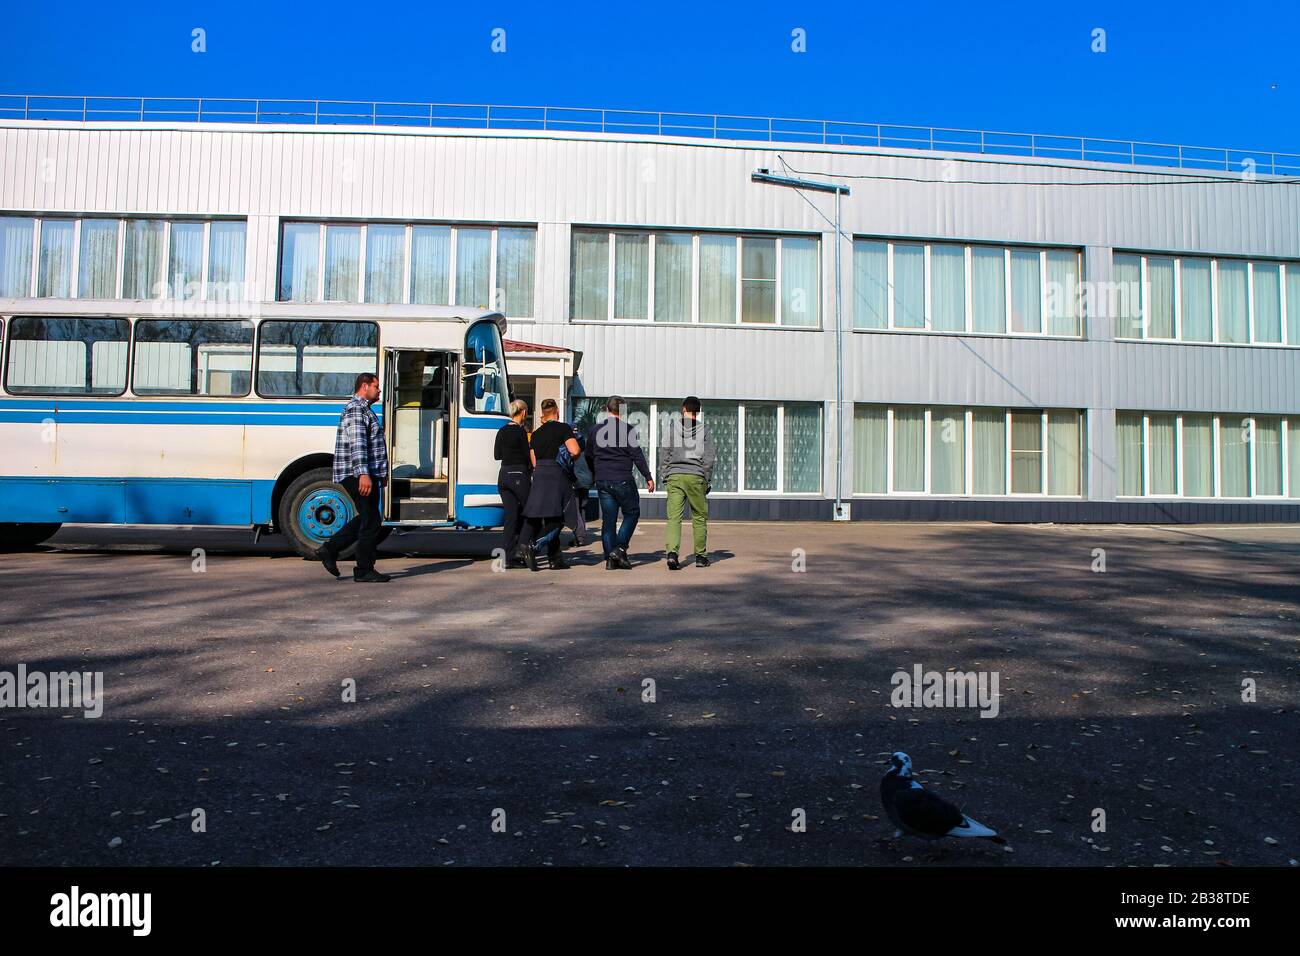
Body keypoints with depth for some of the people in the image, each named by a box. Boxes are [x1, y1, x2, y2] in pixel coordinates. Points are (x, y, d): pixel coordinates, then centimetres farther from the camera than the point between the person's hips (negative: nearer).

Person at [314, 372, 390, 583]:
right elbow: (357, 444, -23)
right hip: (359, 475, -10)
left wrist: (381, 472, 31)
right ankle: (364, 571, 2)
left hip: (367, 474, 10)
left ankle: (329, 549, 20)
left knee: (365, 518, 17)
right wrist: (363, 473, -31)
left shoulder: (365, 410, 23)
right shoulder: (356, 409, -11)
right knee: (371, 521, -5)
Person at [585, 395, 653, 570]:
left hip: (602, 482, 5)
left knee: (608, 519, 8)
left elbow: (589, 456, 17)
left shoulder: (594, 430, 8)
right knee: (631, 513, 10)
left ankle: (610, 558, 7)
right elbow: (637, 455, -8)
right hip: (622, 480, -5)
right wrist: (648, 477, -2)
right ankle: (619, 549, -3)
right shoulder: (628, 430, -6)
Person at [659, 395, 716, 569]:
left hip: (674, 476, 0)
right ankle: (700, 556, 15)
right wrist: (708, 481, 9)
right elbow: (710, 458, 2)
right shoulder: (704, 429, 4)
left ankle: (672, 553, -18)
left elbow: (664, 454, 4)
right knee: (699, 518, 10)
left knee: (674, 517, -3)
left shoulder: (670, 427, 5)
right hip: (696, 477, 0)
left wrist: (665, 477, 10)